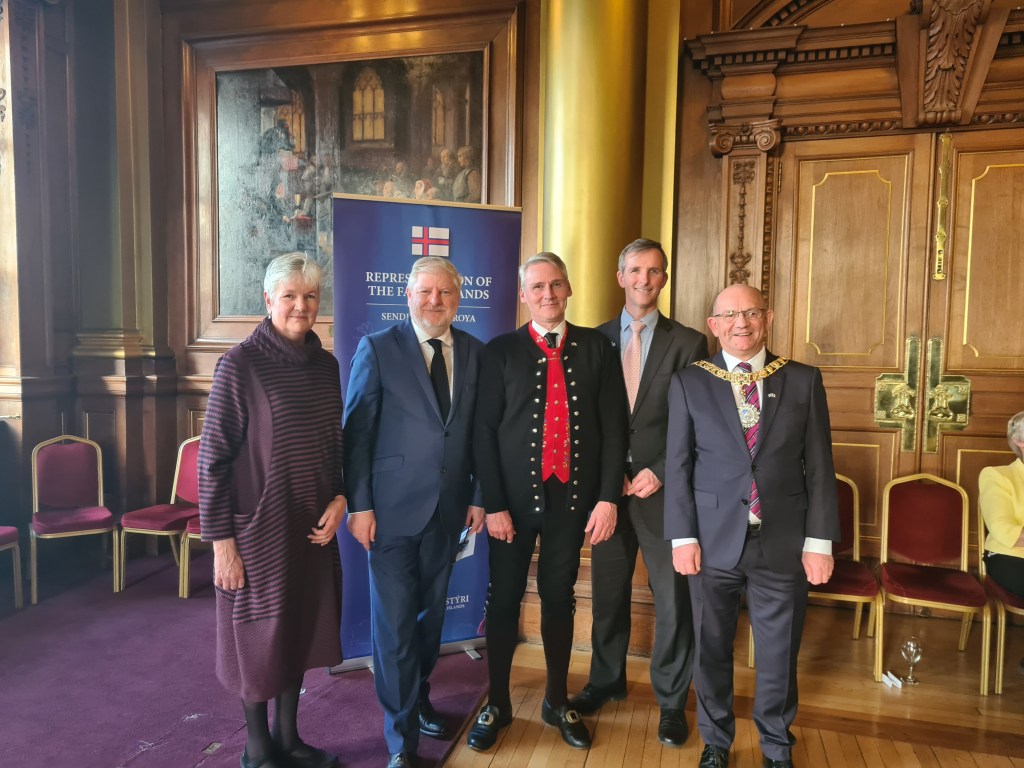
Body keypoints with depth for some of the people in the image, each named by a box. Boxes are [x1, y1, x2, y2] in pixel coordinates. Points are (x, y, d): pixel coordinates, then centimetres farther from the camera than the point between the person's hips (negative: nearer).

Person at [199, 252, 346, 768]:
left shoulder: (326, 365, 3)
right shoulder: (241, 364, -13)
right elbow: (213, 457, -13)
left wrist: (339, 499, -3)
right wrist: (221, 541, -13)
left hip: (313, 526, 5)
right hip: (258, 528, -5)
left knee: (300, 632, 17)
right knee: (259, 636, 12)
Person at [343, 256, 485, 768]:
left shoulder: (474, 352, 4)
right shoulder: (377, 349, -6)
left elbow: (478, 430, 6)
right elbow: (357, 432, -7)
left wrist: (476, 495, 4)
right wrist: (359, 505, -10)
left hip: (448, 509, 4)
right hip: (393, 509, -4)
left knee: (431, 612, 18)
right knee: (395, 623, 3)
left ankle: (418, 699, 42)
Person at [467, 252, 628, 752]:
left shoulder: (596, 347, 2)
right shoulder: (500, 351, -2)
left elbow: (613, 426, 0)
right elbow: (485, 431, -4)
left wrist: (608, 497, -5)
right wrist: (494, 504, -8)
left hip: (573, 496, 1)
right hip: (515, 497, -1)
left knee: (559, 599, 15)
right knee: (504, 601, 10)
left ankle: (557, 702, 35)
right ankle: (497, 705, 30)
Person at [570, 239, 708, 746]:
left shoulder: (688, 342, 0)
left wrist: (660, 472, -10)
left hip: (663, 487, -2)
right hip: (608, 485, 2)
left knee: (673, 598, 6)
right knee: (608, 591, 13)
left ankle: (671, 699, 26)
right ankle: (606, 680, 35)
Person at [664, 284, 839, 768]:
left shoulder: (803, 381, 3)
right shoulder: (689, 383, 1)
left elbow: (819, 467, 3)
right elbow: (678, 466, 0)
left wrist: (819, 540, -2)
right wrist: (683, 537, -5)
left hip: (783, 543, 1)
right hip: (713, 542, 0)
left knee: (779, 652, 14)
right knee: (712, 649, 14)